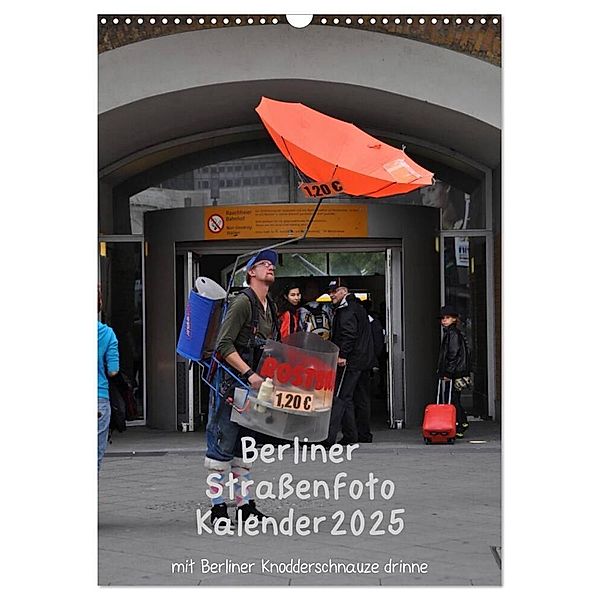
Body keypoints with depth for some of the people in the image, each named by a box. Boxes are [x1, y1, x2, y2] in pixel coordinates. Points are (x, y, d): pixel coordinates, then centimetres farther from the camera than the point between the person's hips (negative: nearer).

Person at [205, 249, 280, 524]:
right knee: (222, 444, -4)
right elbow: (224, 345, -19)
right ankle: (218, 506, 0)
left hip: (253, 385, 9)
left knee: (245, 444, 13)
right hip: (230, 382, -9)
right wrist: (249, 374, -24)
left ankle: (245, 504, 18)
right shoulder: (243, 302, -13)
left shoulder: (270, 307, 14)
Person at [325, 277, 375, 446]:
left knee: (340, 397, -14)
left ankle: (330, 436, -20)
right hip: (365, 360, 10)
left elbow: (348, 334, -24)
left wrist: (342, 355, -26)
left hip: (350, 361, -10)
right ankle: (364, 435, 22)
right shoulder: (358, 307, 21)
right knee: (361, 398, 15)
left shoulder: (346, 310, -11)